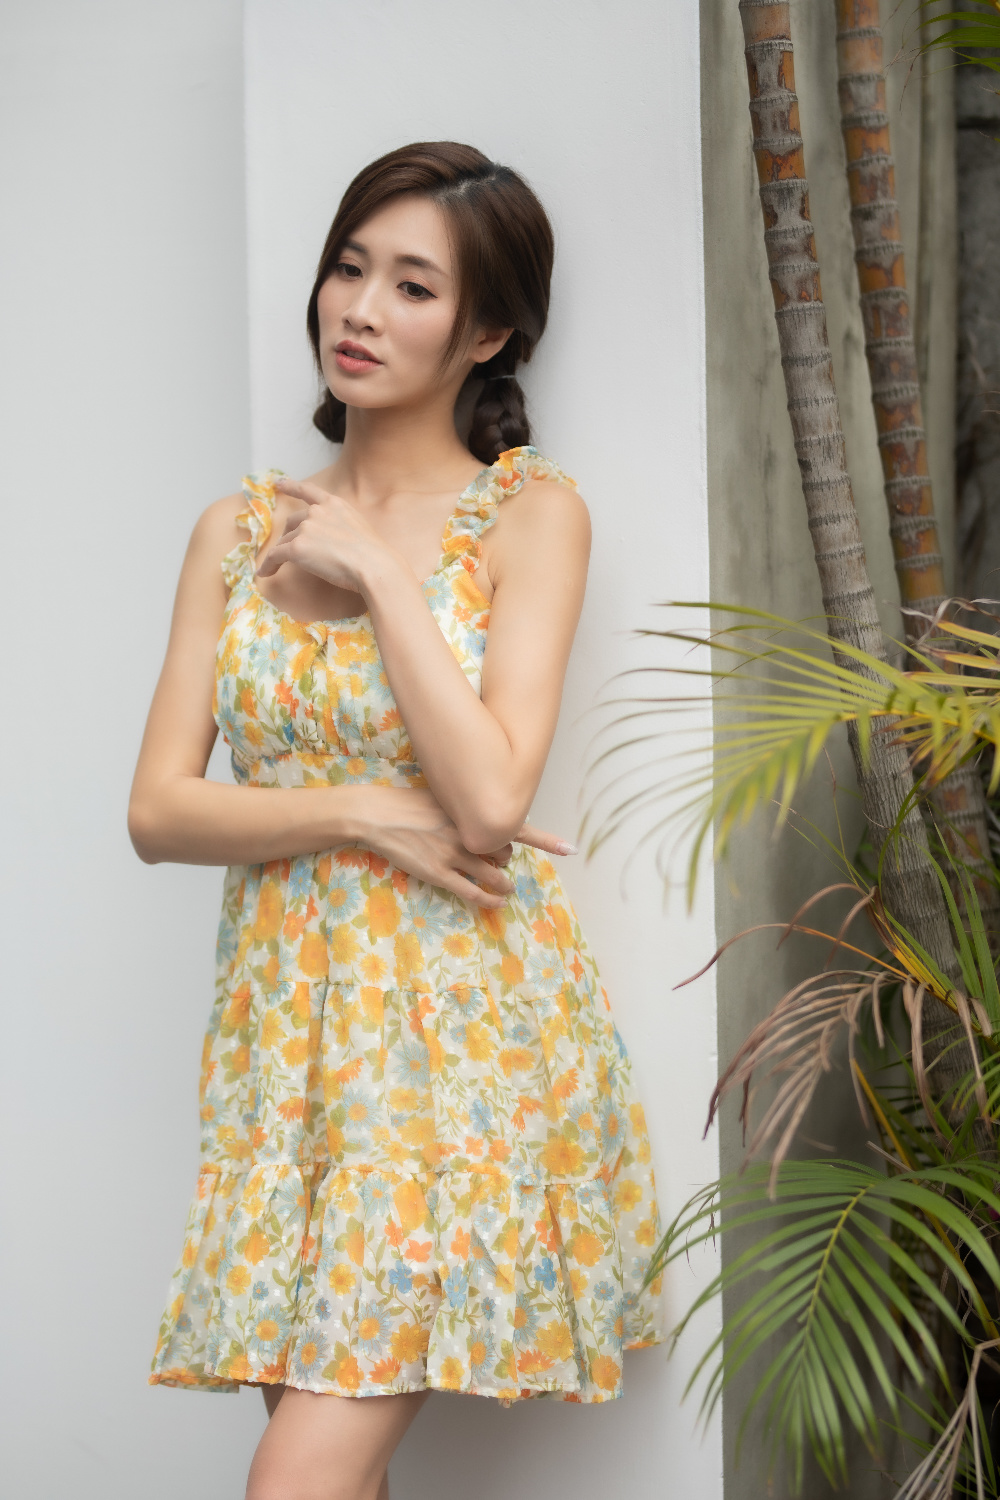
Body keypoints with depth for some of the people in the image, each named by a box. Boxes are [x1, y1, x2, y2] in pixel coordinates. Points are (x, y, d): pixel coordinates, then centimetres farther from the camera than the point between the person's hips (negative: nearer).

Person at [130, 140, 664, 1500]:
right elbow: (158, 809, 3)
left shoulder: (532, 511, -2)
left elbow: (491, 797, -14)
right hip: (289, 1017, 4)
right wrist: (366, 813, -11)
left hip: (466, 1024, -4)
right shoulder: (241, 530, 9)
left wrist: (380, 573, -9)